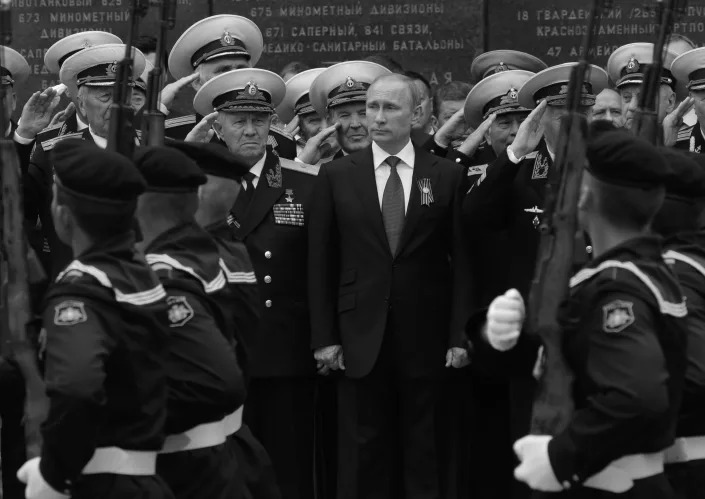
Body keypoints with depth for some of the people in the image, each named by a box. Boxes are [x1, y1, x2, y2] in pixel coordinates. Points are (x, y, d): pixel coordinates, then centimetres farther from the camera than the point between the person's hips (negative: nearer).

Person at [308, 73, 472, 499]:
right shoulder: (337, 176, 4)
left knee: (426, 453, 5)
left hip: (427, 338, 0)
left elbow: (462, 261, 1)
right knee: (363, 455, 3)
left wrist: (459, 336, -4)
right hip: (361, 337, 0)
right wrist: (324, 337, -1)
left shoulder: (447, 176, 3)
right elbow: (321, 263, 4)